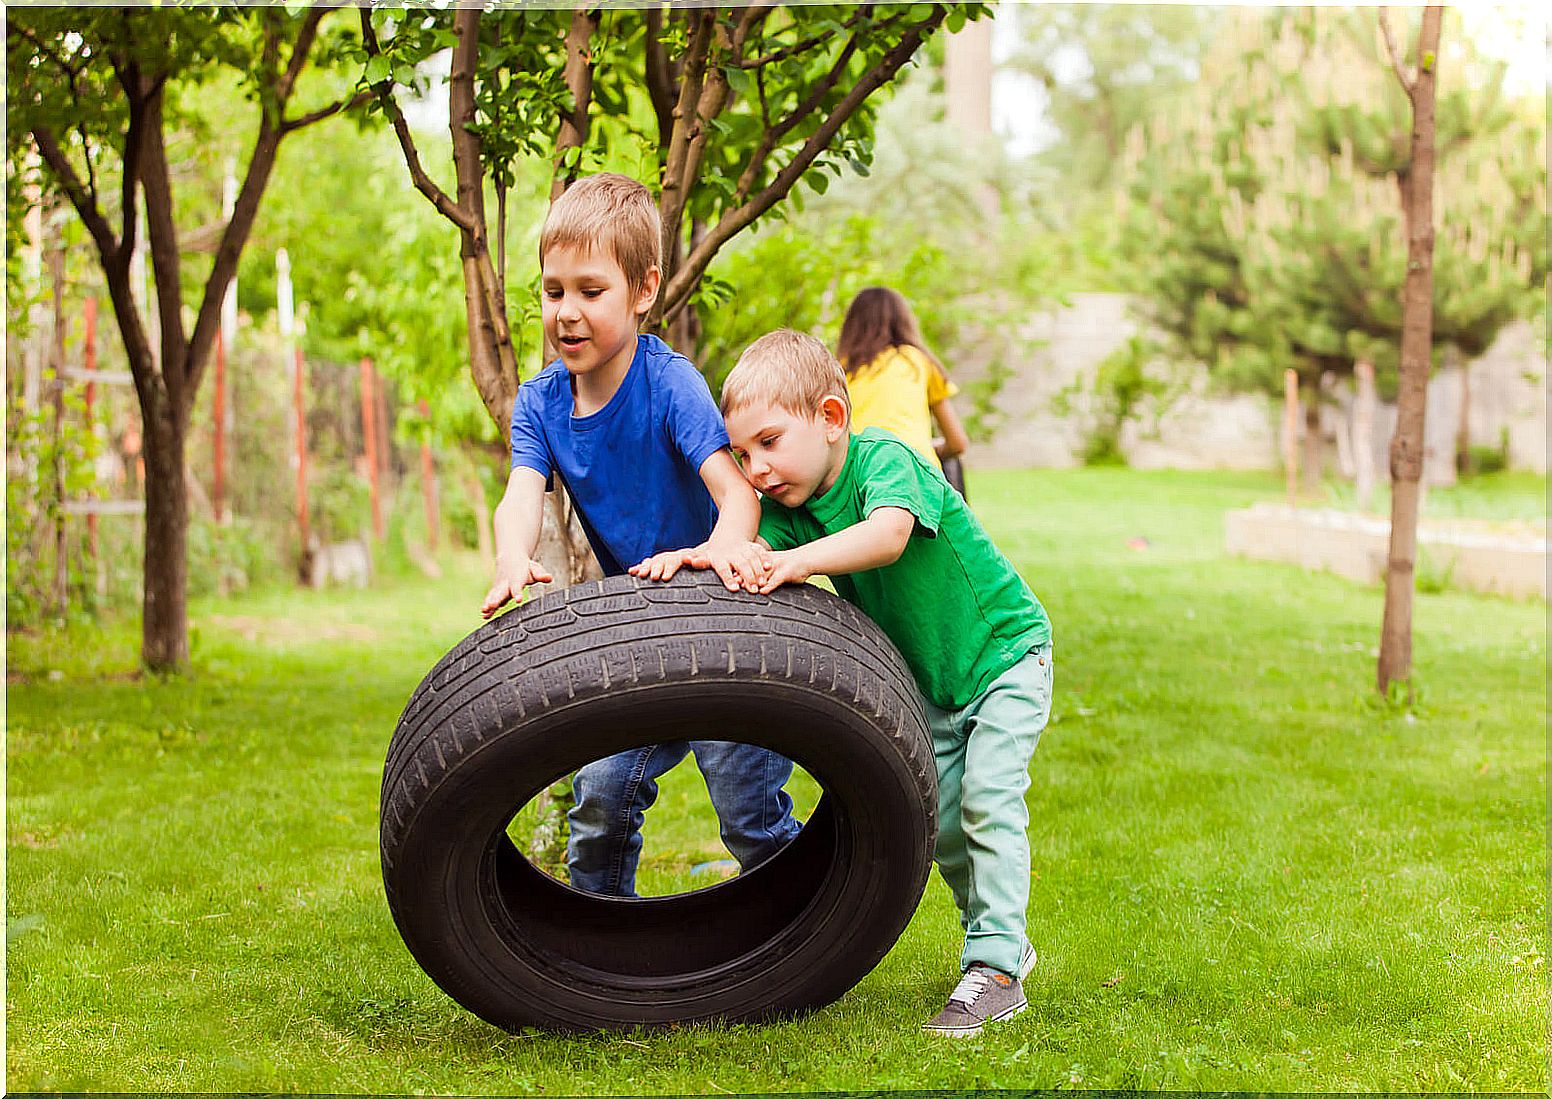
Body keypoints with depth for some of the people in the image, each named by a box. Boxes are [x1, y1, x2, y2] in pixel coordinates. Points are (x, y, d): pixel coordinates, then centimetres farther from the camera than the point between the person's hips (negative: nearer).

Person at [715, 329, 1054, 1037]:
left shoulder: (884, 459, -26)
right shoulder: (790, 504, -6)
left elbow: (888, 534, -46)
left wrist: (803, 559, -58)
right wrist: (697, 557, -43)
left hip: (1005, 652, -7)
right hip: (930, 682, 7)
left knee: (987, 798, -16)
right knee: (939, 818, 6)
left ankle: (995, 967, -13)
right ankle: (1000, 939, 23)